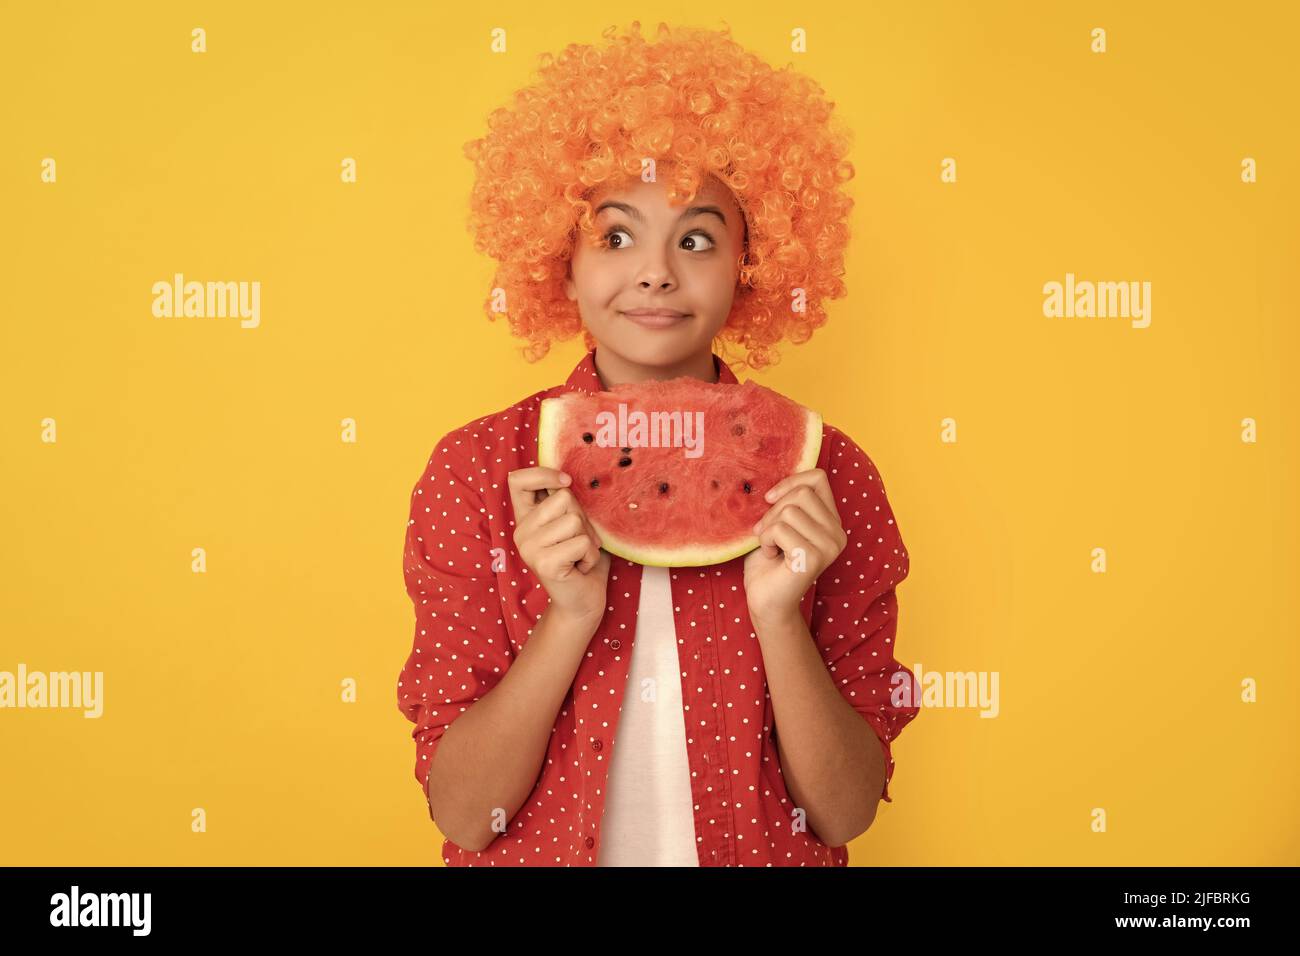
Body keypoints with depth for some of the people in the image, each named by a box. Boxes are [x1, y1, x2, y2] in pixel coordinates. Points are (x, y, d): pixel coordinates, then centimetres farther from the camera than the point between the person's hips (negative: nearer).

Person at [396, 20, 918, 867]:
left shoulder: (824, 476, -11)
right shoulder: (474, 471, -12)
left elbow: (846, 812, -11)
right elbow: (461, 812, -13)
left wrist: (778, 617, -25)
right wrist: (569, 617, -26)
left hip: (762, 853, 1)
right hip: (537, 856, 0)